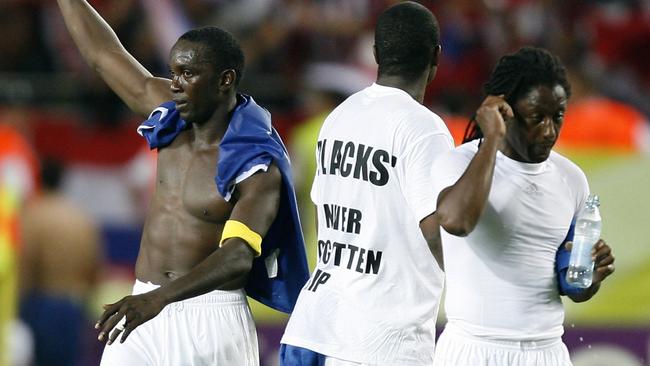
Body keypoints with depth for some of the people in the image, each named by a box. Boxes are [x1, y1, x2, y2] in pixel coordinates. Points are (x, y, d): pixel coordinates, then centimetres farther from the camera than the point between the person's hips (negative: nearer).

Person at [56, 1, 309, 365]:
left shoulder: (257, 167, -16)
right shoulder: (173, 119, 4)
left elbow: (237, 256, -31)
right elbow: (104, 52, 15)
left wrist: (160, 297, -45)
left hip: (209, 319, -6)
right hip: (144, 308, 6)